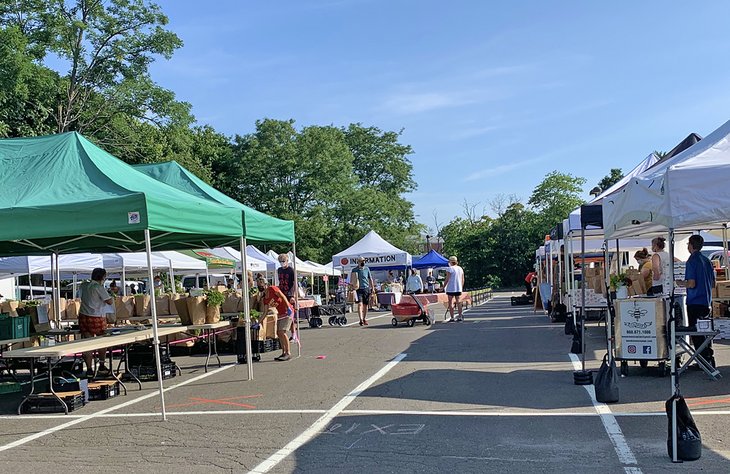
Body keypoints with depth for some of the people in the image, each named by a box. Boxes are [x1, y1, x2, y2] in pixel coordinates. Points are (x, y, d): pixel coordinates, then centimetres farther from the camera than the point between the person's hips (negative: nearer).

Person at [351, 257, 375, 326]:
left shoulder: (367, 269, 9)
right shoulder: (354, 270, 2)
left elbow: (370, 279, 14)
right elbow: (351, 281, 7)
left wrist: (372, 288, 12)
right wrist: (352, 286, -6)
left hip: (366, 288, 3)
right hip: (359, 289, -3)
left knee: (365, 305, 8)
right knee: (360, 304, -15)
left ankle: (365, 319, 21)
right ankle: (361, 319, -22)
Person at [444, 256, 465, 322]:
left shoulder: (450, 269, -10)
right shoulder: (460, 269, 10)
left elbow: (447, 279, -12)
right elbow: (462, 280, 13)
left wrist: (443, 287, -3)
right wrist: (461, 287, 21)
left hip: (451, 288, -6)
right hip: (459, 289, 6)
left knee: (451, 303, -1)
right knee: (458, 302, 10)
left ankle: (452, 318, -4)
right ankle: (460, 317, 8)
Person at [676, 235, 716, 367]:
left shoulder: (692, 261, -14)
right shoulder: (707, 260, 10)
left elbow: (691, 284, -20)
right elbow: (713, 284, 14)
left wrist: (681, 283, -2)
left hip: (695, 303, -8)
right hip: (707, 303, 8)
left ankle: (704, 360, -2)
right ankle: (710, 359, 19)